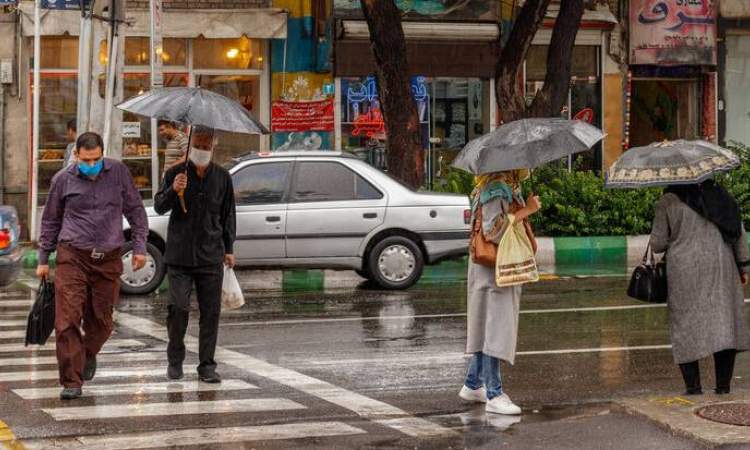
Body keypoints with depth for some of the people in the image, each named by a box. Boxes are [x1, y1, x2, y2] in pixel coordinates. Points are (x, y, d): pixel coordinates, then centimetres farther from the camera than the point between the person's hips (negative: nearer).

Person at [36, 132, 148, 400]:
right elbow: (50, 221, 12)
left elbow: (135, 211, 11)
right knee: (67, 321, -11)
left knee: (101, 322, 10)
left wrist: (139, 247, 5)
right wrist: (43, 260, 13)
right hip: (72, 257, -1)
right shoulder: (63, 179, 1)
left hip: (109, 258, 1)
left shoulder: (119, 173, 2)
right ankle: (71, 381, -6)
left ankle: (88, 355, 41)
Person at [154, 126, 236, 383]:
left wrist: (229, 249, 13)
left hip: (211, 256, 2)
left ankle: (207, 366, 8)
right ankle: (175, 361, 10)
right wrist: (173, 191, -24)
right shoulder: (176, 173, 2)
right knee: (179, 307, -8)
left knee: (210, 312, 1)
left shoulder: (222, 177, 8)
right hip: (180, 255, -2)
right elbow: (159, 207, -4)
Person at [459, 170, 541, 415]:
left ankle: (472, 385, 26)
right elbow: (493, 230, -24)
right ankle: (494, 395, -6)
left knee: (487, 328, 16)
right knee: (495, 329, -8)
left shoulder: (508, 185, 15)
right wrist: (526, 211, -20)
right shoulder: (496, 187, -17)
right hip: (493, 268, -10)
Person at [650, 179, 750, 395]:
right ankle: (723, 384, 3)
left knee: (685, 324, 5)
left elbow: (657, 244, -1)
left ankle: (693, 385, -1)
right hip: (720, 266, 3)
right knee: (725, 320, 6)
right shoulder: (719, 195, 8)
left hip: (684, 270, -3)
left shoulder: (668, 202, -1)